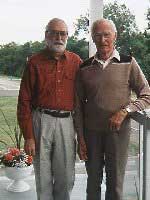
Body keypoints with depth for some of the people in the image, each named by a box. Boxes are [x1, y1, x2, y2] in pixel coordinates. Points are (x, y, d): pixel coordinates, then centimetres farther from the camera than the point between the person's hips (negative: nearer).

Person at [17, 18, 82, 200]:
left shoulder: (76, 62, 6)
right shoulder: (35, 62, -2)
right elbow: (24, 101, -4)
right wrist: (28, 136, -8)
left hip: (66, 121, 2)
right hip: (41, 121, -2)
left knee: (66, 177, 10)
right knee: (43, 175, 10)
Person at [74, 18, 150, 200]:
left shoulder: (128, 63, -3)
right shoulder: (84, 68, 3)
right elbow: (79, 106, 6)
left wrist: (123, 111, -16)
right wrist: (80, 139, 2)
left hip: (118, 131, -2)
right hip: (91, 131, 2)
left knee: (115, 183, 7)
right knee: (93, 181, 14)